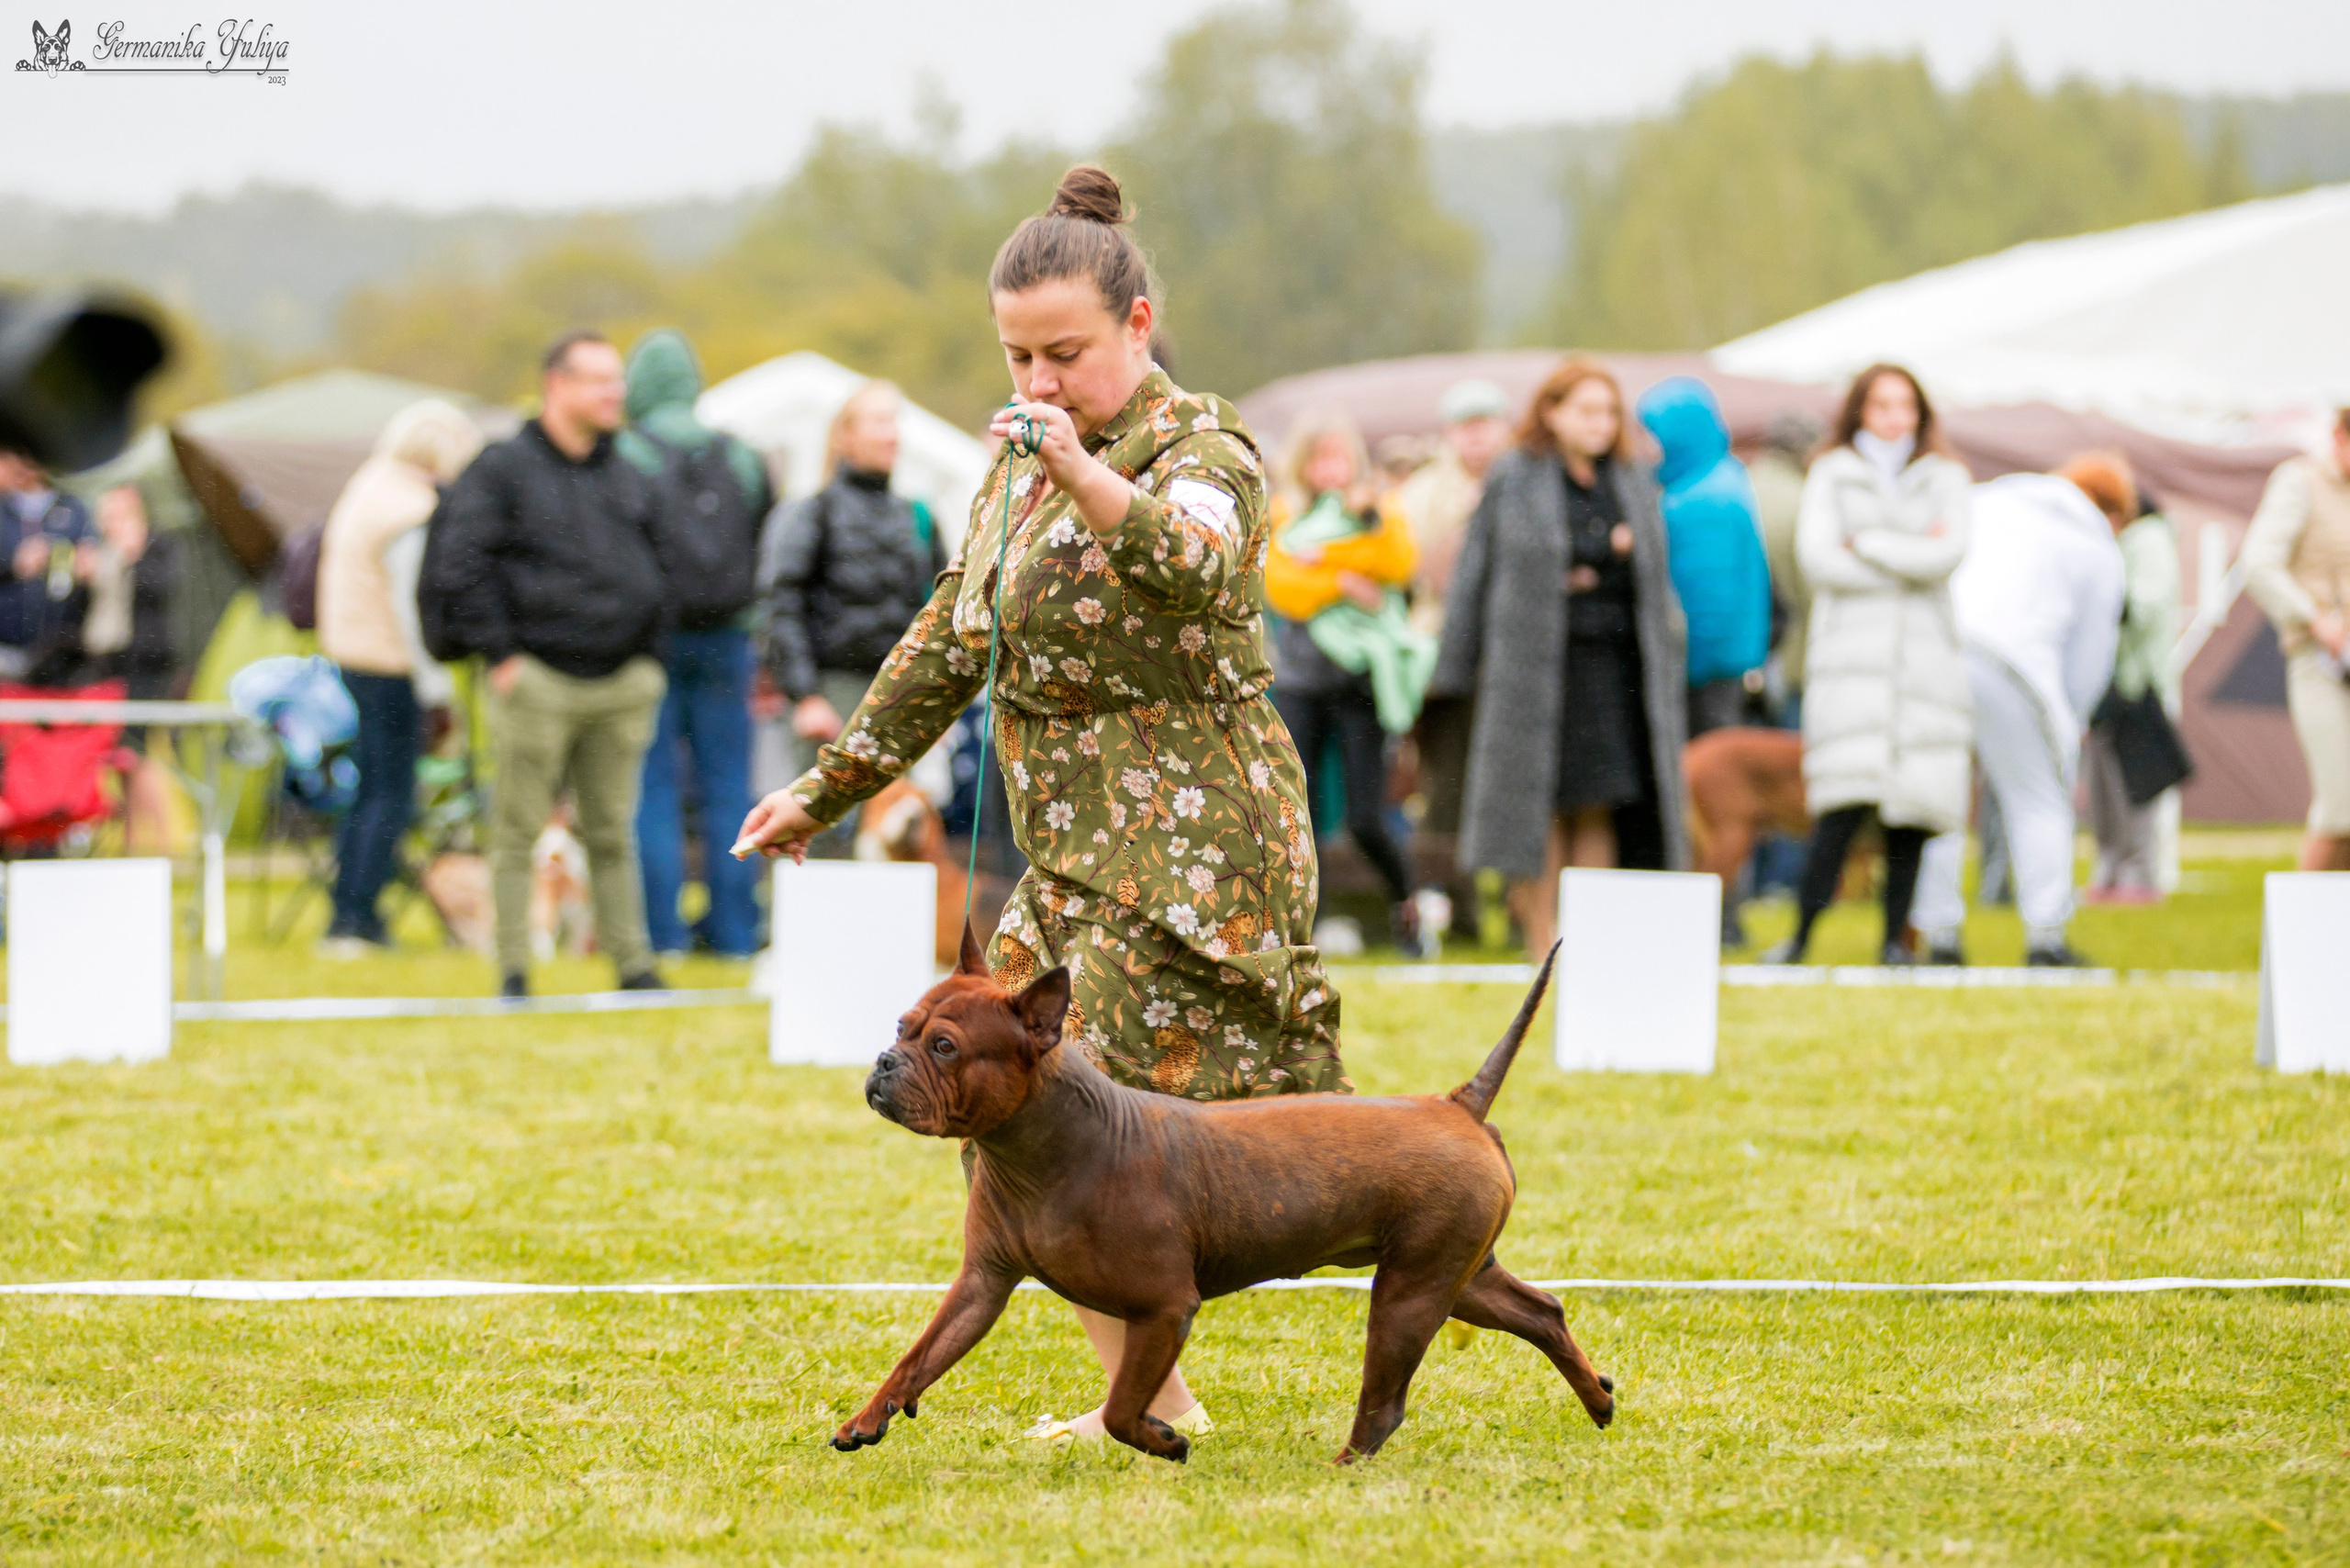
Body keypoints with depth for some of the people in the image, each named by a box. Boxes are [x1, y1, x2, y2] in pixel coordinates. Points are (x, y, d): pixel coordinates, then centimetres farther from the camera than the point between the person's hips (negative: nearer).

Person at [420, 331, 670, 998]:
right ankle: (514, 972, 1)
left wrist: (648, 658, 12)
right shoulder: (504, 469, -1)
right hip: (538, 681, -5)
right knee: (517, 831, -2)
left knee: (614, 834, 8)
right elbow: (460, 564, -6)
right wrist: (500, 654, -10)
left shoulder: (629, 480, 15)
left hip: (622, 685, 5)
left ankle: (632, 962, 10)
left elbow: (655, 570, 23)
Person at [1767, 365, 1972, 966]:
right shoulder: (1832, 475, 10)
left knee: (1911, 806, -4)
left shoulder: (1944, 479, 14)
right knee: (1847, 800, -16)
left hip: (1924, 654, 2)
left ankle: (1895, 936, 2)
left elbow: (1948, 554, -4)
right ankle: (1801, 933, -11)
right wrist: (1910, 560, -4)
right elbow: (1817, 560, -4)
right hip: (1851, 653, -2)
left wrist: (1864, 544, -4)